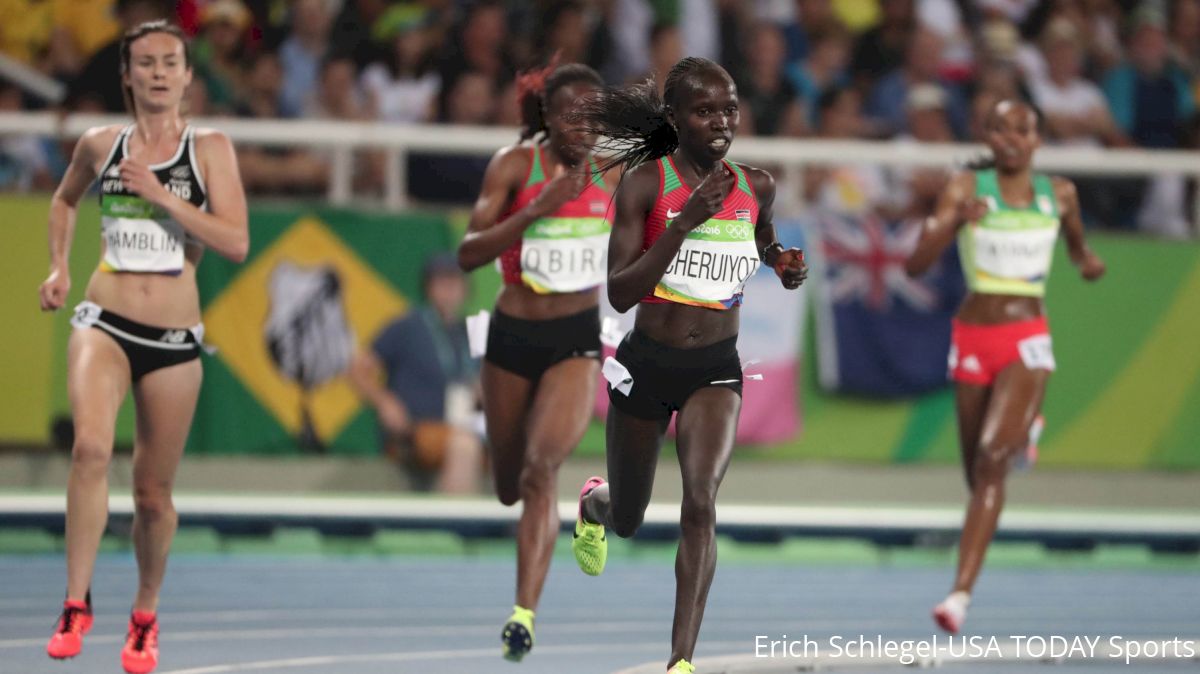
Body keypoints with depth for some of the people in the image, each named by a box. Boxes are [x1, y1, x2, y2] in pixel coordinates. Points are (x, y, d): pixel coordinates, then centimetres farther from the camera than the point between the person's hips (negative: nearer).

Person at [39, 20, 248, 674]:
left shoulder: (209, 148, 1)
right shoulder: (99, 145, 6)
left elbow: (236, 242, -9)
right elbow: (64, 200, 28)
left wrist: (161, 195, -15)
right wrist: (58, 266, 15)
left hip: (174, 340, 0)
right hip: (105, 322, 0)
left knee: (153, 494, 7)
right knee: (90, 446, -28)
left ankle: (146, 615, 32)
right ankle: (76, 604, -21)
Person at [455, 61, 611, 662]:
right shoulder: (514, 166, -10)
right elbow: (468, 254, -20)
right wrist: (535, 210, -29)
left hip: (577, 341, 0)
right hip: (513, 337, 0)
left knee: (540, 470, -21)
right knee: (509, 488, 14)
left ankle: (524, 613, -23)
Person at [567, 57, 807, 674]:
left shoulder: (756, 187, 0)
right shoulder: (645, 184, -12)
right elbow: (619, 293, -19)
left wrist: (783, 263, 1)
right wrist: (685, 220, -27)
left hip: (716, 367, 1)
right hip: (646, 364, -1)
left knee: (701, 500, -22)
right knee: (627, 522, 18)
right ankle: (593, 502, 58)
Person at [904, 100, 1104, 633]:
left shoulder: (1059, 194, 4)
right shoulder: (966, 189, -4)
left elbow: (1077, 243, 26)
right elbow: (916, 265, -12)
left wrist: (1087, 261, 3)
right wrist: (953, 224, -28)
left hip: (1028, 340, -1)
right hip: (973, 337, 1)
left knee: (992, 458, -21)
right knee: (977, 472, 12)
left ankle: (961, 592, -26)